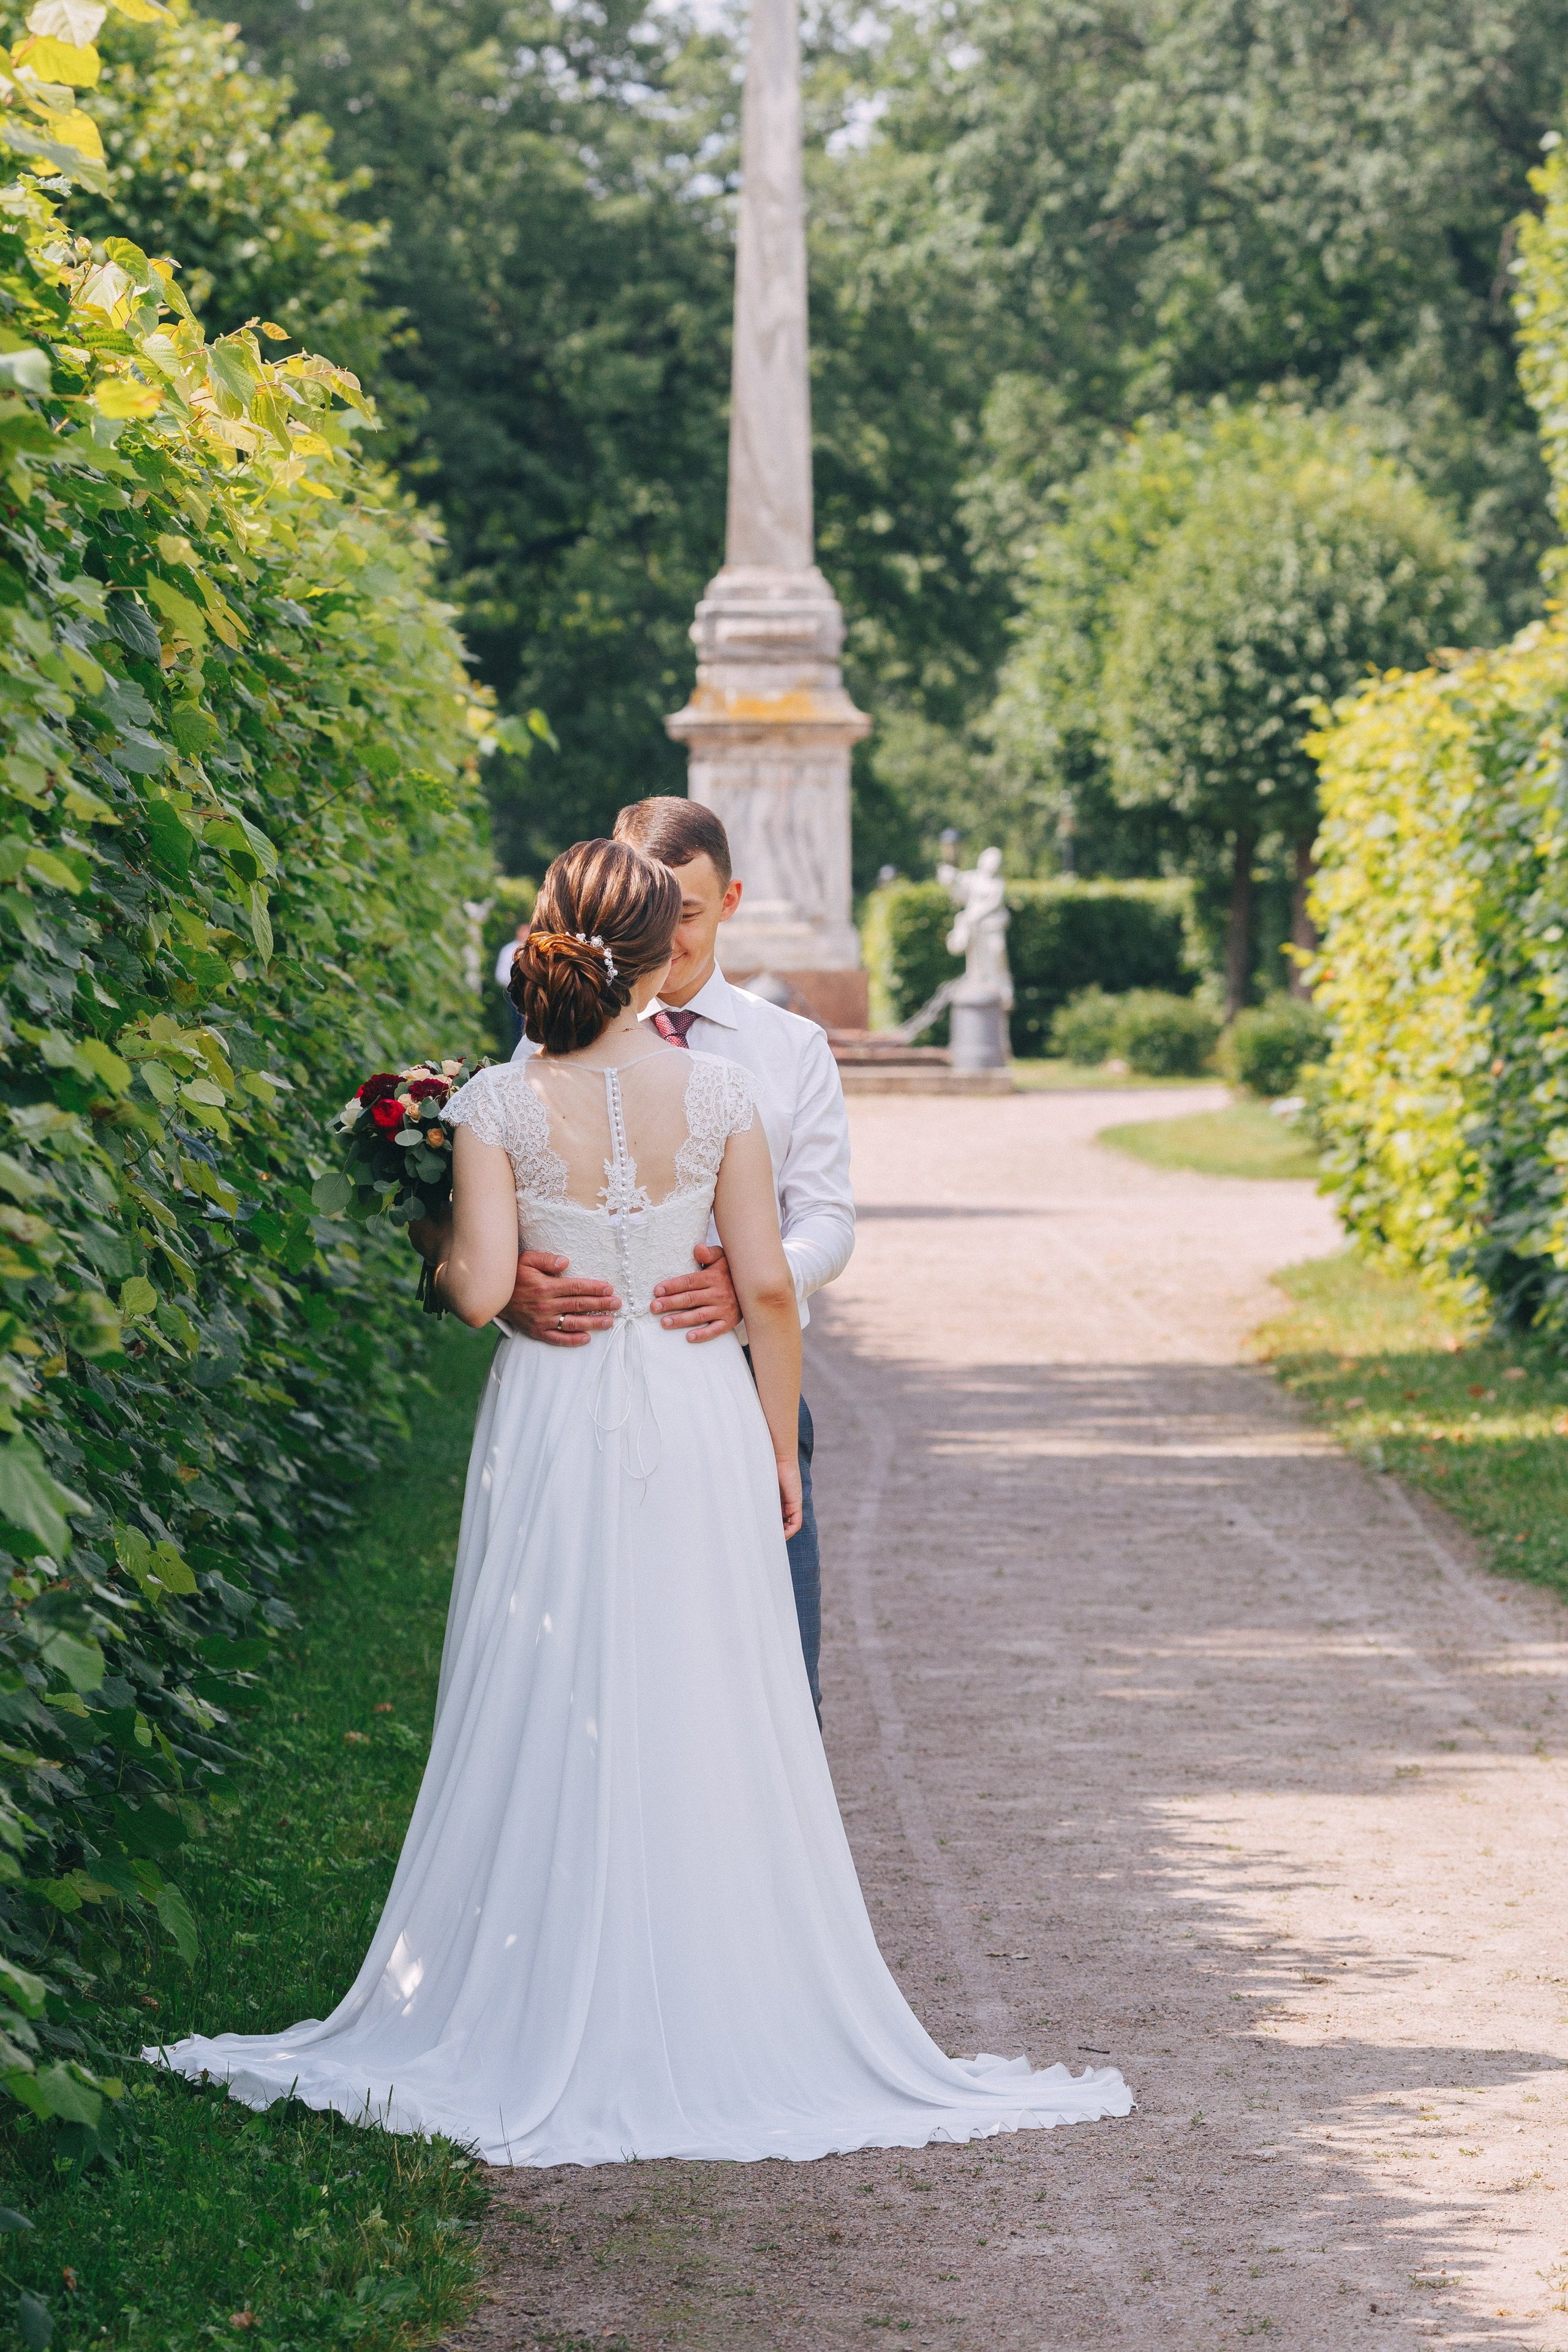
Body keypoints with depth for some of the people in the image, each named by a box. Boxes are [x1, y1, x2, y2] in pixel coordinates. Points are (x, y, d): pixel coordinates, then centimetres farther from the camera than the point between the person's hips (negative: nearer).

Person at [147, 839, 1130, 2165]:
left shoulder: (499, 1105, -7)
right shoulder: (717, 1092, -5)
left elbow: (481, 1287, -12)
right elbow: (767, 1282, -4)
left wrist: (442, 1251, 11)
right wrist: (780, 1446, 6)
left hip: (554, 1429, 0)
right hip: (699, 1421, 0)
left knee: (550, 1720, 8)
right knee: (710, 1727, 6)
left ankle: (544, 2029, 12)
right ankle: (725, 2022, 11)